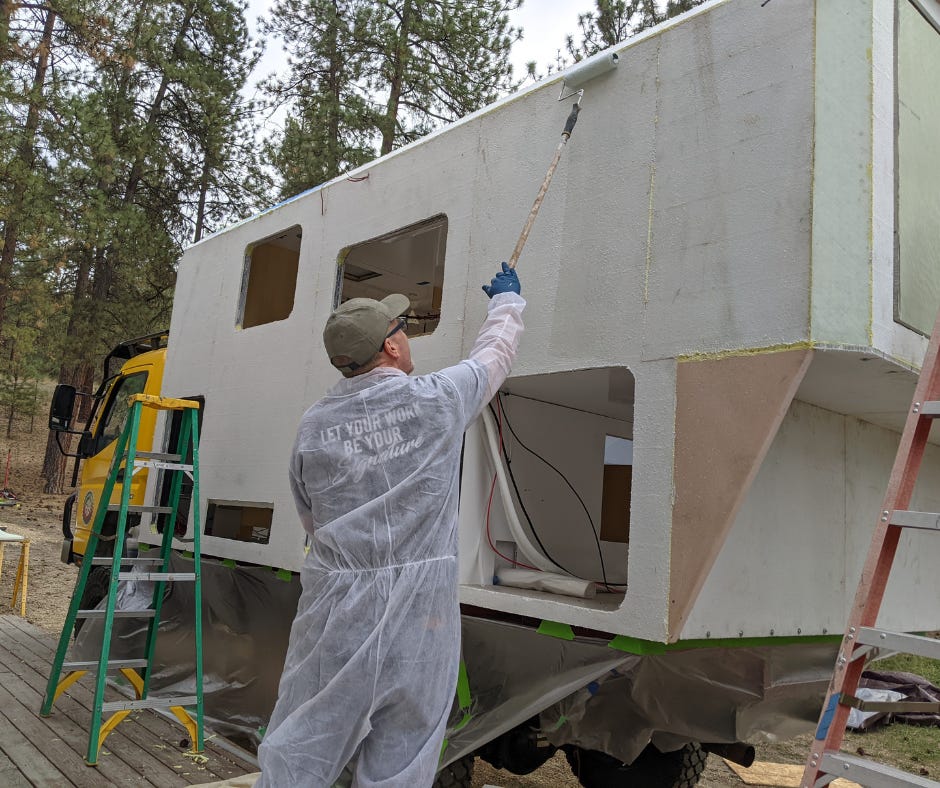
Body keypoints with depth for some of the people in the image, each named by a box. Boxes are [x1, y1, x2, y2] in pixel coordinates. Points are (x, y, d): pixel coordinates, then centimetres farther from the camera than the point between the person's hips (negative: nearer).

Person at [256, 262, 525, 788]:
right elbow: (496, 352, 13)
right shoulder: (437, 400, -6)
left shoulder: (314, 426, 1)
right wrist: (507, 299, 31)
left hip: (335, 601, 2)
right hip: (418, 605, -2)